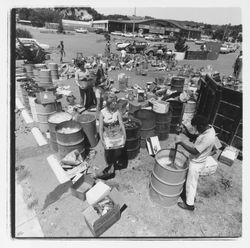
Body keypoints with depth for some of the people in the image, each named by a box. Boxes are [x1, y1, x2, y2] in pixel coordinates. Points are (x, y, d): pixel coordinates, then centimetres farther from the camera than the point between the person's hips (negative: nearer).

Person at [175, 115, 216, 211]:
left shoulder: (208, 137, -34)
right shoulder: (208, 128, -5)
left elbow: (194, 151, -29)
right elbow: (195, 138, 5)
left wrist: (180, 142, -27)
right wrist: (186, 132, -12)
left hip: (196, 163, -9)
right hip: (195, 160, 9)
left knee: (191, 183, 11)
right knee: (192, 181, 27)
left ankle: (189, 204, 31)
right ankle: (191, 195, 50)